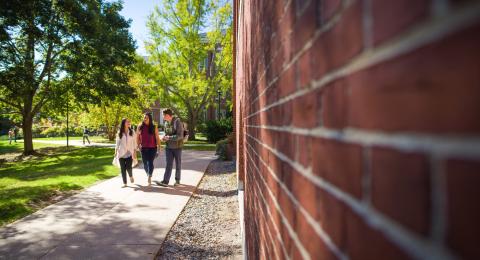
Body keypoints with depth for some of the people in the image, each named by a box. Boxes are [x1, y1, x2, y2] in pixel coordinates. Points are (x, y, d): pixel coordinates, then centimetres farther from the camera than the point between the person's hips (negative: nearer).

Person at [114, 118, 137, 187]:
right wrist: (116, 153, 4)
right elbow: (117, 143, 7)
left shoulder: (132, 132, 3)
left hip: (129, 153, -1)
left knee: (128, 167, -11)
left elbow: (134, 143, 4)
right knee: (122, 169, 1)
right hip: (121, 153, 1)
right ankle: (124, 183, 13)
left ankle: (131, 176, 22)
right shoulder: (119, 133, 3)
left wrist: (135, 152, 0)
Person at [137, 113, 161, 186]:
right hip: (143, 148, 3)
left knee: (150, 162, -12)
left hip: (152, 148, -3)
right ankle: (148, 175, 34)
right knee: (145, 163, 11)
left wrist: (159, 148, -5)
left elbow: (157, 138, -3)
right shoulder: (140, 127, 2)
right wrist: (139, 146, 7)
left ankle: (149, 178, -12)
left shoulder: (154, 127, -4)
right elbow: (137, 137, 11)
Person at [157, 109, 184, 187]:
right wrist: (164, 137, -3)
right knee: (168, 164, 2)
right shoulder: (166, 123, 6)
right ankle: (165, 181, -1)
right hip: (168, 147, 5)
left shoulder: (177, 122, -16)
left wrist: (168, 137, -23)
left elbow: (180, 136, -22)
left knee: (178, 164, 9)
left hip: (177, 147, -5)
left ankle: (177, 180, 22)